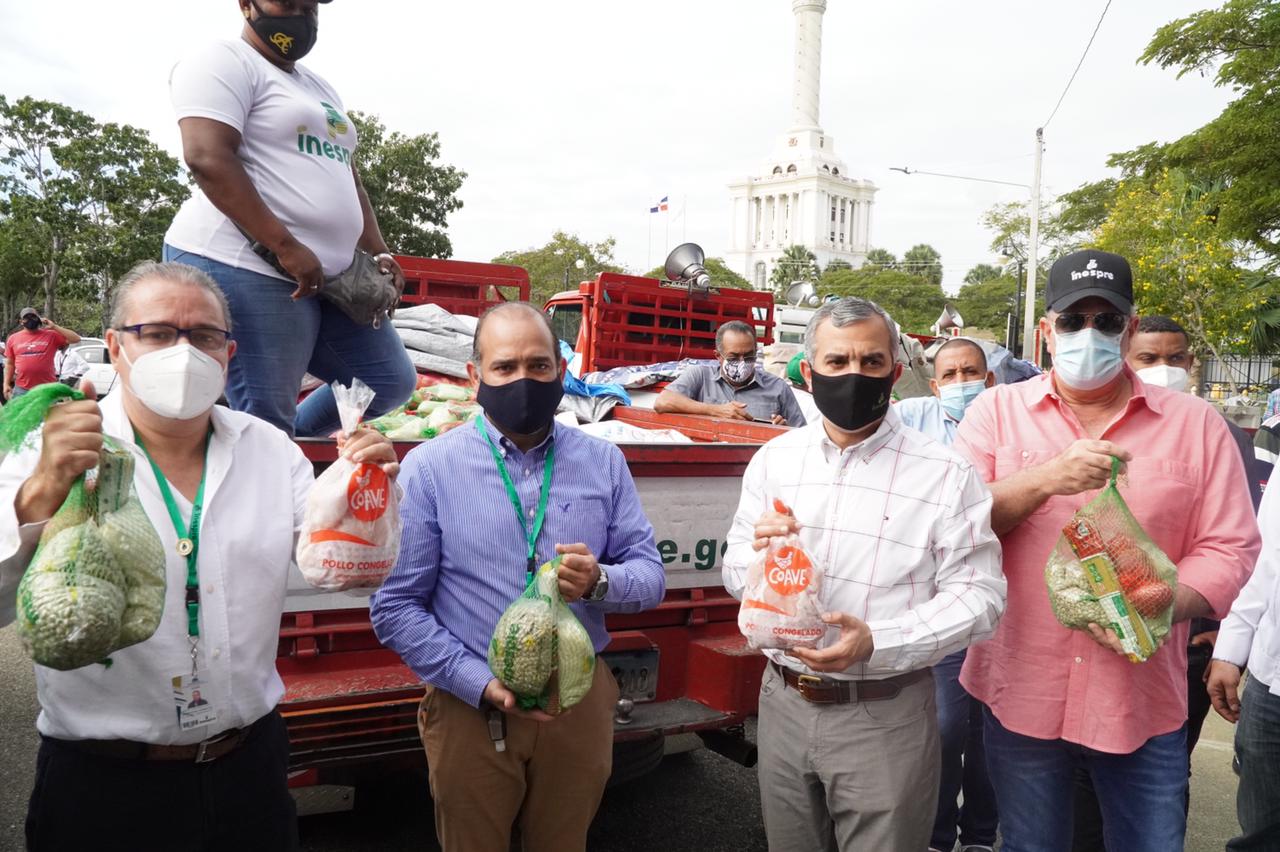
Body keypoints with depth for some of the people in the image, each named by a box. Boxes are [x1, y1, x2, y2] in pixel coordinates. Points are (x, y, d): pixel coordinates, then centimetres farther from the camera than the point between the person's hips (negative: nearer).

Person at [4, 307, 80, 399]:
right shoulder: (13, 338, 8)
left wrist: (54, 327, -10)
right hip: (22, 389, 2)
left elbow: (76, 339, -7)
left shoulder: (51, 335, 2)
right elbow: (10, 363, 14)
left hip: (47, 388, -2)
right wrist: (6, 384, 7)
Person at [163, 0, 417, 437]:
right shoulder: (223, 63, -4)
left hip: (328, 277, 9)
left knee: (392, 380, 12)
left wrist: (379, 253, 11)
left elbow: (345, 178, 26)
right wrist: (286, 246, -23)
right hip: (246, 271, -9)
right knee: (263, 424, -8)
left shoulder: (318, 86, 24)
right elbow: (207, 157, -18)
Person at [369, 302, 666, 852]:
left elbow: (650, 574, 1)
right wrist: (482, 685, -17)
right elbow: (395, 607, -8)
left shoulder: (603, 462, 0)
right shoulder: (430, 468, -8)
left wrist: (600, 582, -22)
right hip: (472, 707, -2)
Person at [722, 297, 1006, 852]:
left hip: (884, 717, -3)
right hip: (784, 703, 4)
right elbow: (735, 574, 7)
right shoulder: (774, 458, 3)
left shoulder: (946, 475, -9)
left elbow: (978, 595, -13)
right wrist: (761, 552, -16)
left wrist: (877, 643, -26)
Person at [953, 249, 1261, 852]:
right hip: (1021, 694, 0)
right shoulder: (997, 410, 0)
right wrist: (1046, 480, -22)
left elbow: (1228, 547, -1)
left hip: (1144, 701, 1)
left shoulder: (1195, 424, 1)